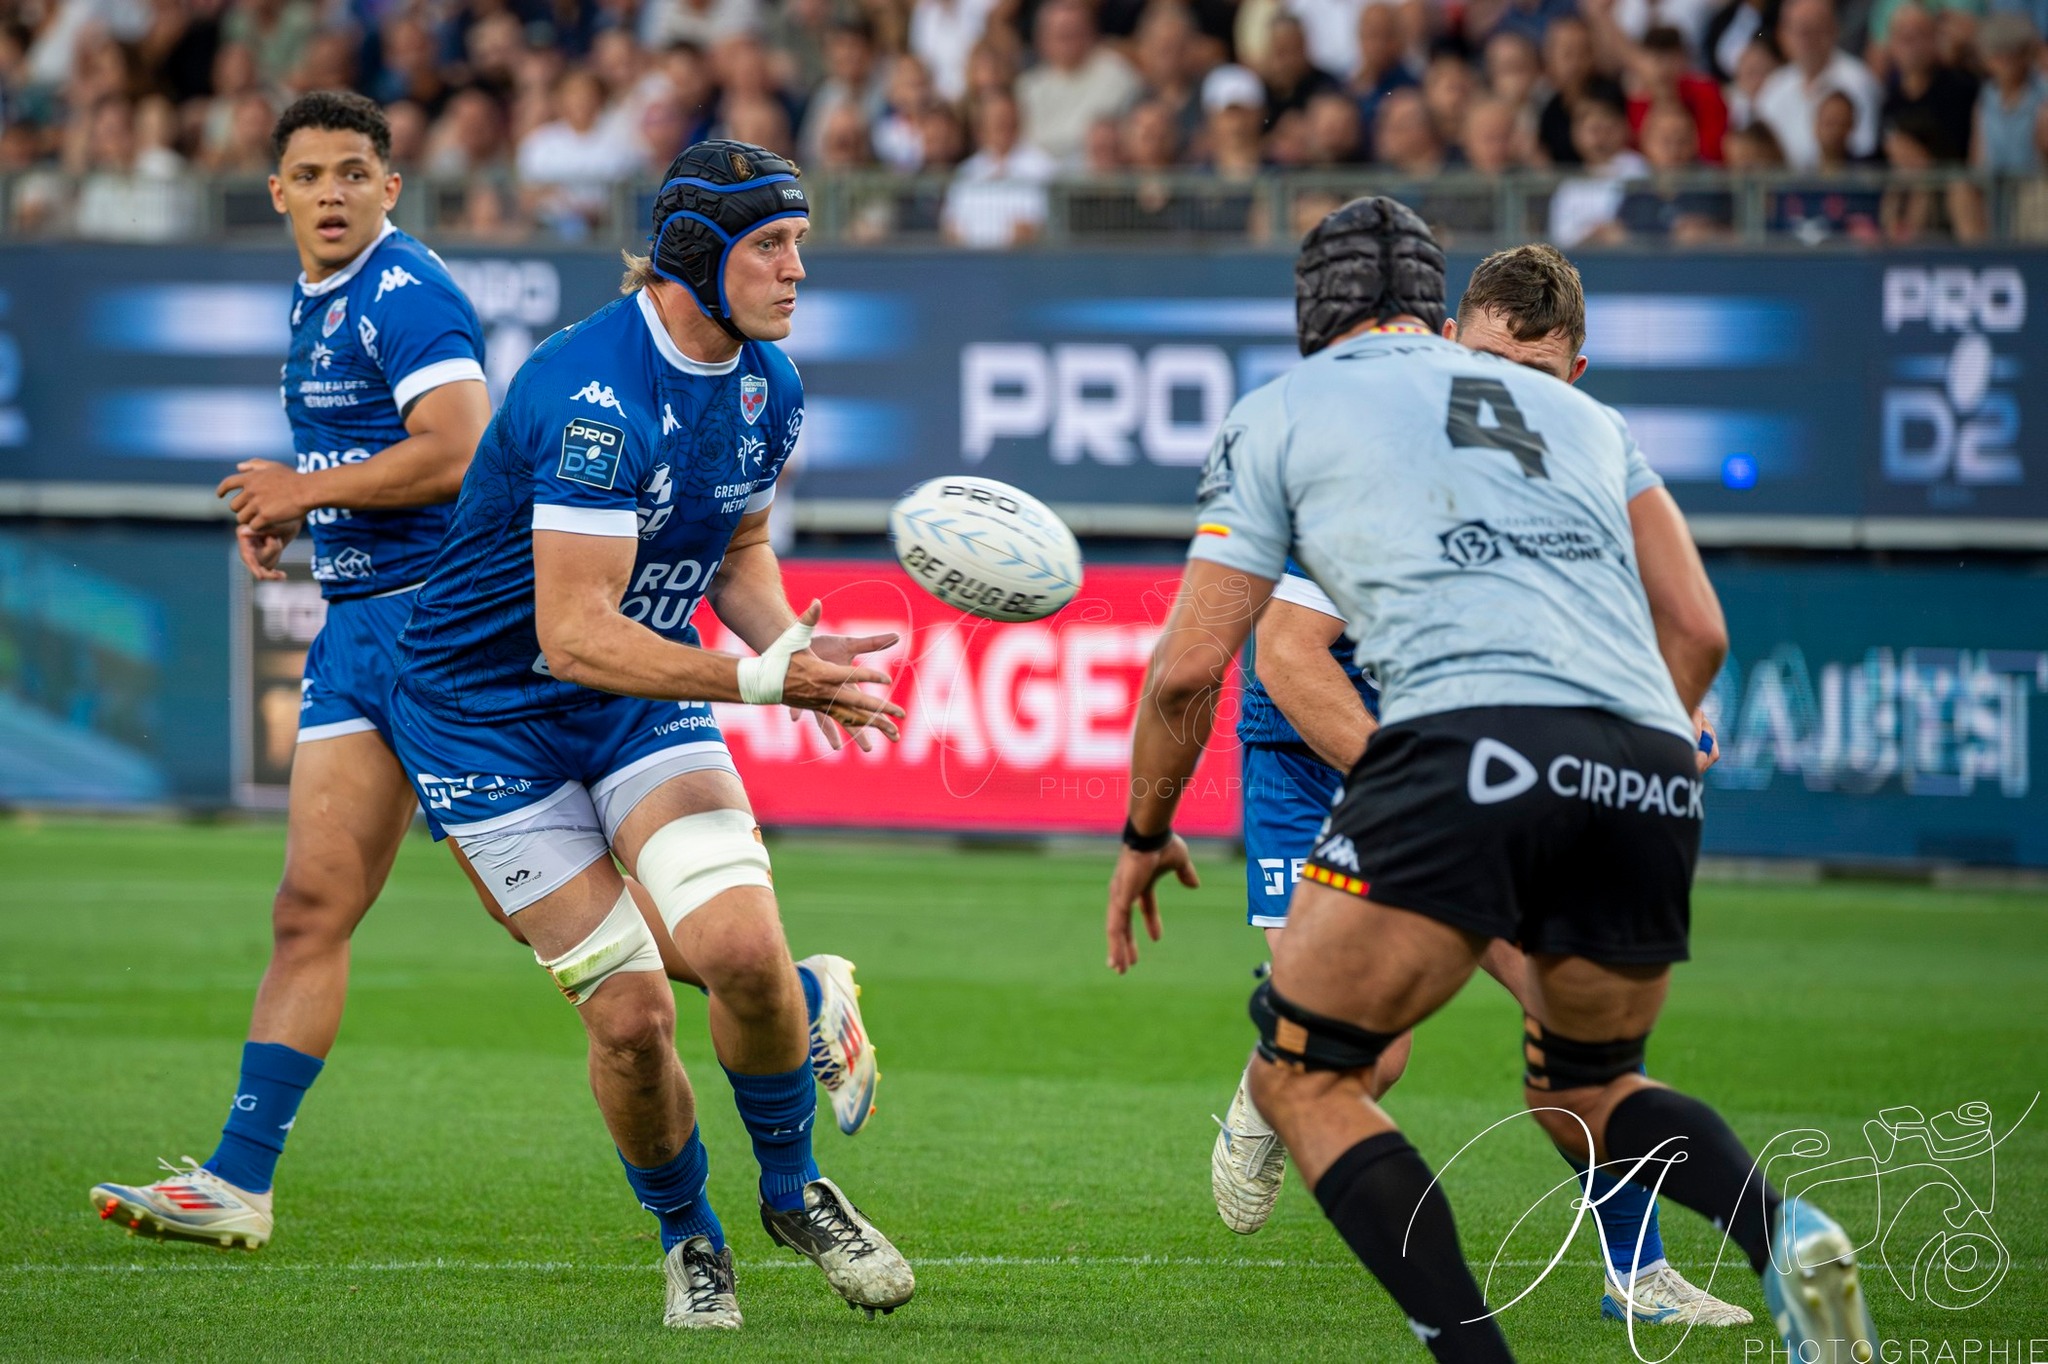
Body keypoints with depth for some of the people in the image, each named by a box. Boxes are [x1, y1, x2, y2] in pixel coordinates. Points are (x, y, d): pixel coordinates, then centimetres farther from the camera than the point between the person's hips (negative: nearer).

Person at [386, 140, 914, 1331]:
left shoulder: (769, 383, -2)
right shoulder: (598, 395, -28)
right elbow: (573, 634, -32)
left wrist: (797, 645, -6)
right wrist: (761, 680, -38)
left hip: (646, 697, 5)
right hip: (489, 716, -5)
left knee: (746, 952, -18)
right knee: (631, 1015, -10)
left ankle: (794, 1188, 8)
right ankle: (687, 1235, 18)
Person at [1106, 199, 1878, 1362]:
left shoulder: (1280, 412, 19)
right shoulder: (1575, 410, 30)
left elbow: (1191, 666, 16)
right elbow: (1698, 630, 23)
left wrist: (1146, 836, 30)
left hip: (1473, 746, -5)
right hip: (1649, 784, 5)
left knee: (1302, 1077, 9)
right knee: (1584, 1093, 25)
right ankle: (1780, 1231, -5)